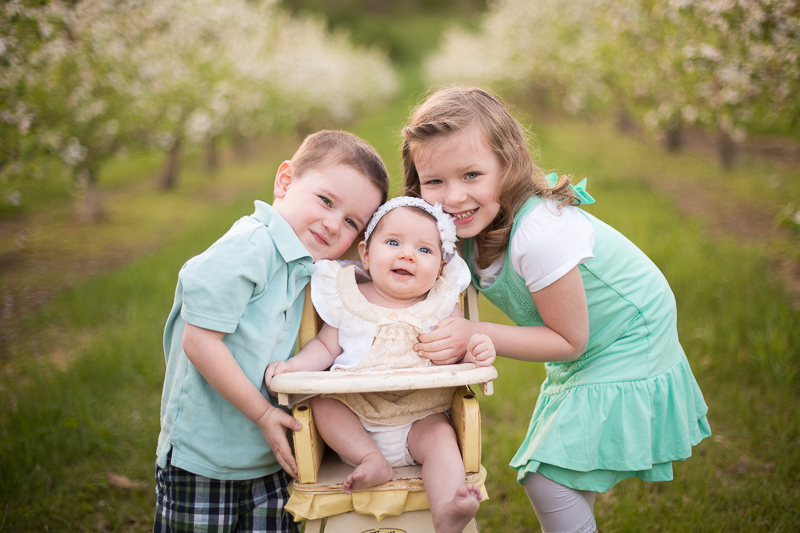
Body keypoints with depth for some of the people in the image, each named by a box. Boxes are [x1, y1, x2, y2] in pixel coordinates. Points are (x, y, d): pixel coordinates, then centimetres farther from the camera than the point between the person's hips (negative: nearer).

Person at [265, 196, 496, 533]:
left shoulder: (443, 304, 1)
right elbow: (326, 347, 7)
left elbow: (461, 352, 3)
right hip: (356, 422, 2)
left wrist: (476, 352, -21)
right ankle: (372, 461, -23)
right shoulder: (349, 299, 2)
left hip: (419, 420, -1)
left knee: (442, 436, -27)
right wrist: (294, 365, -11)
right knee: (323, 402, -20)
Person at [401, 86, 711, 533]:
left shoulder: (540, 234, -33)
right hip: (584, 360, 9)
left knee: (548, 480, -13)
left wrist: (475, 336, -27)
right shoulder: (476, 223, -8)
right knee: (568, 489, 15)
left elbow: (569, 341, -23)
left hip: (627, 357, -8)